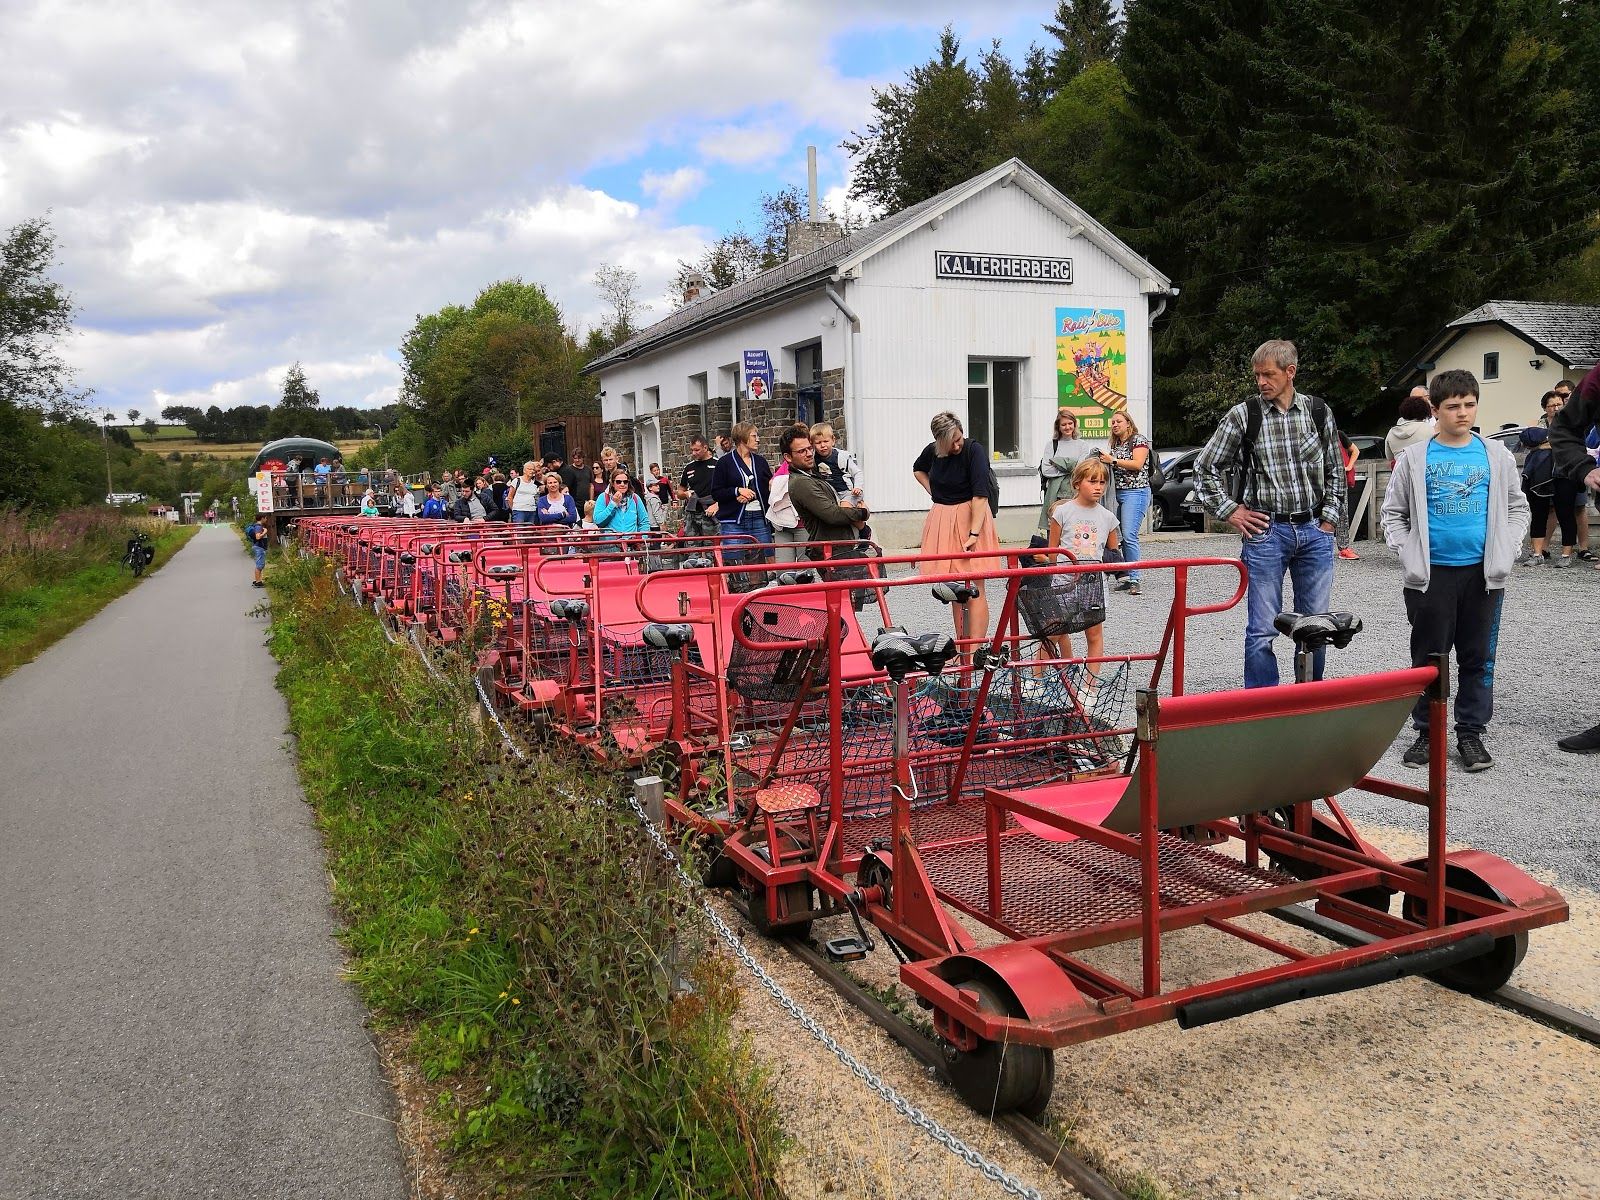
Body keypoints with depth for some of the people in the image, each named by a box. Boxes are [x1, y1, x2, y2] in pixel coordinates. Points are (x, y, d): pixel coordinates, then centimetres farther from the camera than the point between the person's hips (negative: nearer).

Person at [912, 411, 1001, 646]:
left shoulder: (975, 451, -15)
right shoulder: (932, 451, 2)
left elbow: (980, 495, -22)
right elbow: (918, 469, 26)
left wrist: (974, 533, -29)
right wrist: (933, 492, 10)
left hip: (970, 518, -6)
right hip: (942, 520, 6)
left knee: (973, 589, -8)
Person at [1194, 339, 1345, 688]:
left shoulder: (1319, 411, 5)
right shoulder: (1242, 415, -3)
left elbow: (1335, 470, 15)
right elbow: (1205, 468, 4)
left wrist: (1329, 519, 8)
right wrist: (1230, 511, -1)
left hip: (1314, 532, 3)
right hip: (1266, 531, -3)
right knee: (1262, 630, -2)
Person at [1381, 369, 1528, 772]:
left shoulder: (1497, 456, 6)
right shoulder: (1414, 458, 1)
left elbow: (1518, 508, 13)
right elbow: (1393, 513, 5)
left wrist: (1504, 550, 0)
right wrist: (1409, 556, -6)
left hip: (1484, 573, 2)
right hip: (1432, 573, -1)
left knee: (1478, 658, 7)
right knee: (1428, 657, 5)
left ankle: (1471, 733, 17)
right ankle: (1426, 732, 15)